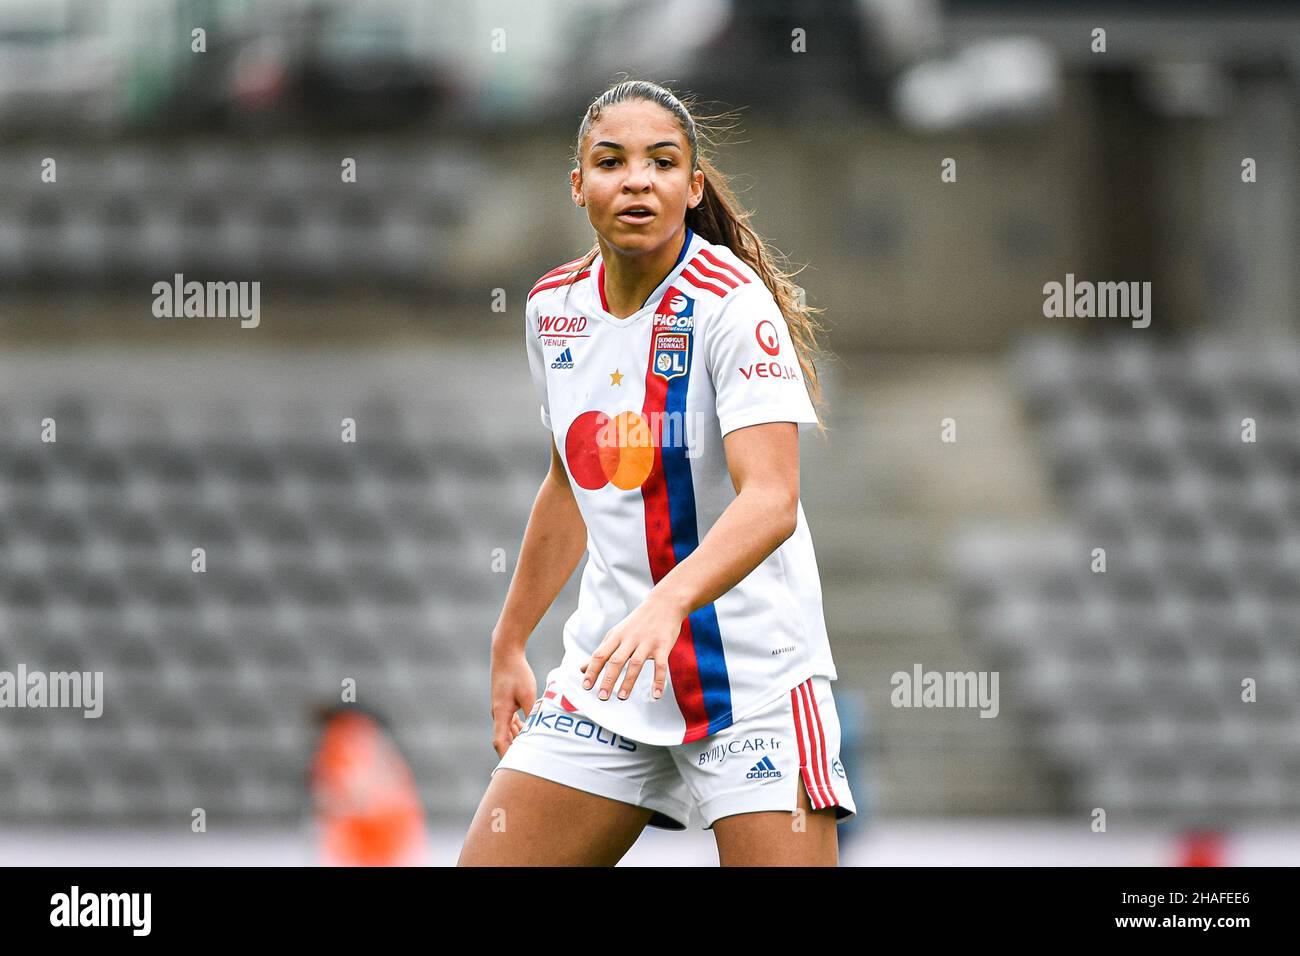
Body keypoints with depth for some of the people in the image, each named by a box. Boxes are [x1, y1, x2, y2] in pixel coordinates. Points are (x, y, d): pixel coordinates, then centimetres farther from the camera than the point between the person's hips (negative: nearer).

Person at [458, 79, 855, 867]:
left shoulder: (732, 302, -15)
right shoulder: (556, 305, 5)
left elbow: (772, 500, -27)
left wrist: (667, 605, -43)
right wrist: (510, 644, 25)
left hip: (751, 675, -6)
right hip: (608, 669, 6)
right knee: (488, 860, -1)